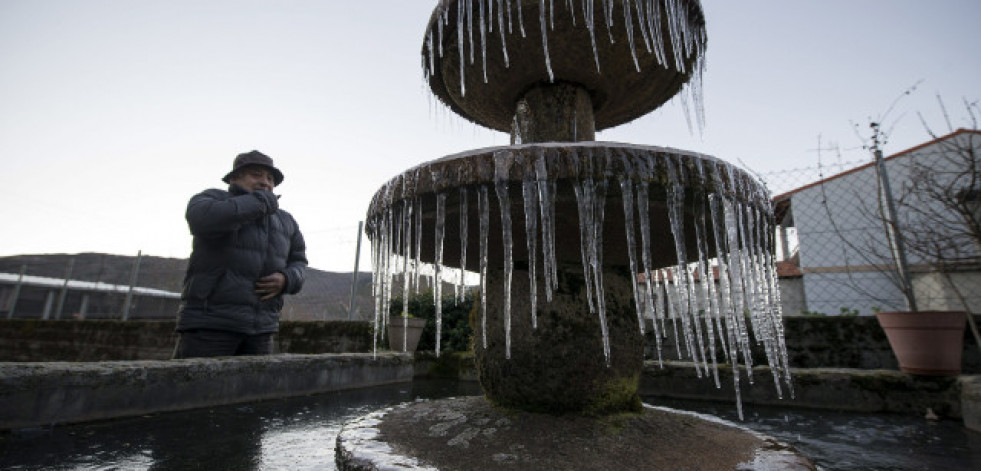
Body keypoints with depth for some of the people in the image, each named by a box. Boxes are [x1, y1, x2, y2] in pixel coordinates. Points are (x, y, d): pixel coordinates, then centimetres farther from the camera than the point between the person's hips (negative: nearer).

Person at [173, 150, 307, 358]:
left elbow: (297, 262, 19)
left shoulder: (285, 222, 11)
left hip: (259, 329, 5)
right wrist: (262, 201, -14)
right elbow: (202, 218, -25)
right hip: (209, 320, -4)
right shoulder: (213, 199, -2)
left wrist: (285, 280, -5)